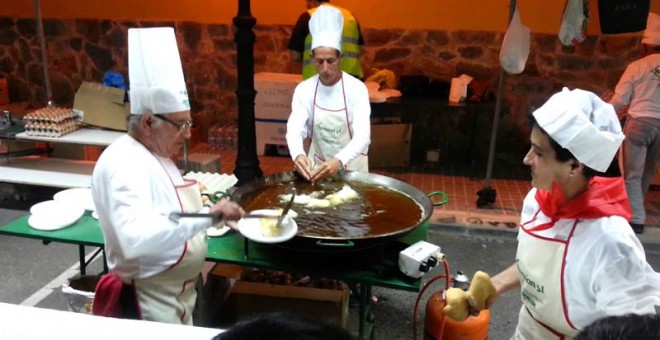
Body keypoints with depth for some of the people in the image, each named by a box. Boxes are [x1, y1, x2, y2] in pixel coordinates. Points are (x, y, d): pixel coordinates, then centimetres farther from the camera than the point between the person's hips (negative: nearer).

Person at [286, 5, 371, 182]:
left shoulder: (357, 88, -18)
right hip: (318, 164, 2)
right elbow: (295, 129, -20)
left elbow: (363, 136, -27)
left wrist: (339, 161, -45)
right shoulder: (304, 89, -10)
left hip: (351, 164, -2)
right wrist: (298, 155, -42)